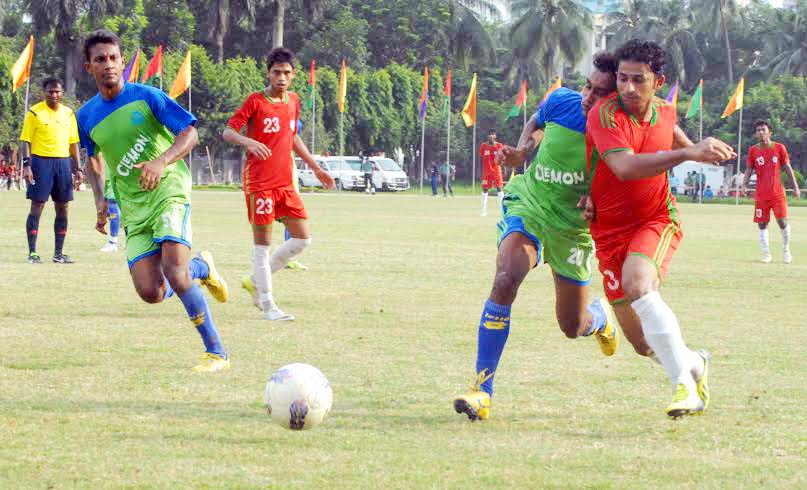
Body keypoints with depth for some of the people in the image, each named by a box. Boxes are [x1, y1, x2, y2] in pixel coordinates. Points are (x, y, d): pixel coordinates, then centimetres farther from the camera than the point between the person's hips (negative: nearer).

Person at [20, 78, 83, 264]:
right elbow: (26, 140, -4)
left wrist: (77, 167, 11)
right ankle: (32, 252, -2)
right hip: (41, 161, -5)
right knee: (37, 207, -5)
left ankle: (58, 253, 11)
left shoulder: (68, 113, 11)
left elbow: (73, 142, 16)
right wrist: (26, 165, -14)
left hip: (63, 162, 5)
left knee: (62, 208, 5)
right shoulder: (35, 112, -3)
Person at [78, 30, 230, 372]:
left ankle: (217, 353, -11)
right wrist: (100, 199, 10)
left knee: (174, 273, -25)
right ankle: (201, 268, 23)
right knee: (151, 293, -11)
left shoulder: (146, 97, -6)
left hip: (168, 190, -5)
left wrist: (162, 161, -26)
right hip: (133, 207, 5)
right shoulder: (87, 116, 8)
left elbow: (190, 134, -8)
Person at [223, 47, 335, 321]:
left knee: (302, 239, 4)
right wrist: (247, 141, -32)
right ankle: (267, 304, 2)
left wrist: (315, 168, 27)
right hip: (259, 182, -7)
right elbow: (228, 131, -11)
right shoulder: (255, 101, -8)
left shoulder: (293, 101, 12)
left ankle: (256, 281, 17)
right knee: (262, 243, -3)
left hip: (285, 183, 7)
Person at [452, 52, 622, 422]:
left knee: (572, 327, 9)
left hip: (574, 228, 0)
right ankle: (482, 389, -24)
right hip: (527, 207, 0)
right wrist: (522, 152, -8)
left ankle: (601, 316, 51)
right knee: (506, 280, -29)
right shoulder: (561, 102, -13)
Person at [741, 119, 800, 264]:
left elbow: (787, 168, 5)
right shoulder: (753, 150, 2)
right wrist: (744, 184, -10)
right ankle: (766, 254, 10)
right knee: (762, 224, 0)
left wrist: (795, 187, 2)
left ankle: (786, 250, 11)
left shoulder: (779, 148, 0)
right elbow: (749, 170, 7)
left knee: (782, 221, -9)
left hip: (778, 192, -1)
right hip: (761, 195, 1)